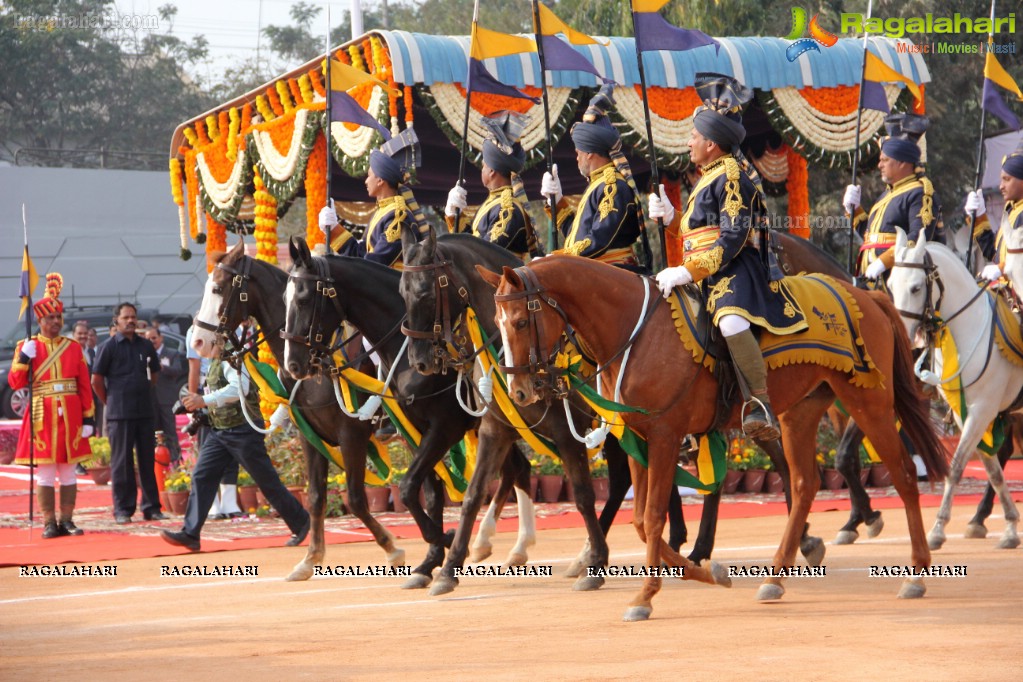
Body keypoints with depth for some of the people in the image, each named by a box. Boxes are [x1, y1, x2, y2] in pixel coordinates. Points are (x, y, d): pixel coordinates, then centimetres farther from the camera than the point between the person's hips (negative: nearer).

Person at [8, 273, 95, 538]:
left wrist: (88, 417, 2)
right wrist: (23, 358, -17)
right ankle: (49, 523, 3)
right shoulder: (28, 346, 3)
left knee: (68, 471, 5)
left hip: (70, 417, 2)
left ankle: (67, 520, 10)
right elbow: (16, 383, -2)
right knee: (45, 472, -1)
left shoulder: (73, 347, 8)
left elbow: (85, 385, 7)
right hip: (42, 417, -2)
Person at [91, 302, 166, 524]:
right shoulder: (110, 347, -2)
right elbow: (96, 380, 0)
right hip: (119, 414, -4)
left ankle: (151, 507, 11)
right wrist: (111, 402, 3)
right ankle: (122, 509, 3)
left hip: (145, 412, 4)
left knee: (147, 460, 6)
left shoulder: (145, 346, 10)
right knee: (121, 462, -1)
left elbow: (154, 373, 23)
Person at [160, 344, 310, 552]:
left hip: (242, 430, -9)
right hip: (219, 430, 9)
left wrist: (205, 400, -32)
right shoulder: (217, 361, 14)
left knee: (267, 480, 1)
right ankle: (190, 534, -5)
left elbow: (240, 387, -30)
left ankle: (300, 523, 16)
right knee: (201, 477, -2)